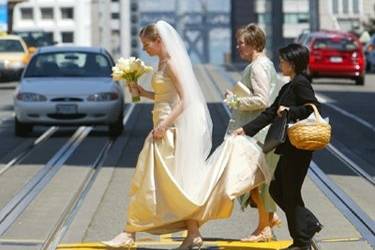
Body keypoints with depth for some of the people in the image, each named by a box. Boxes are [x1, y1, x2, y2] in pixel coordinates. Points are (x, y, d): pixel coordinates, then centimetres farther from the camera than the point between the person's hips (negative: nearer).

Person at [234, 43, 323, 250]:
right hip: (288, 149, 10)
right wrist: (246, 129, 11)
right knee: (276, 190, 14)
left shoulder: (301, 83, -12)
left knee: (291, 194, -1)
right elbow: (270, 113, 16)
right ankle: (309, 224, 22)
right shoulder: (287, 87, 16)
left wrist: (289, 111, -17)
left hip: (299, 149, -10)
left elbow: (314, 107, -24)